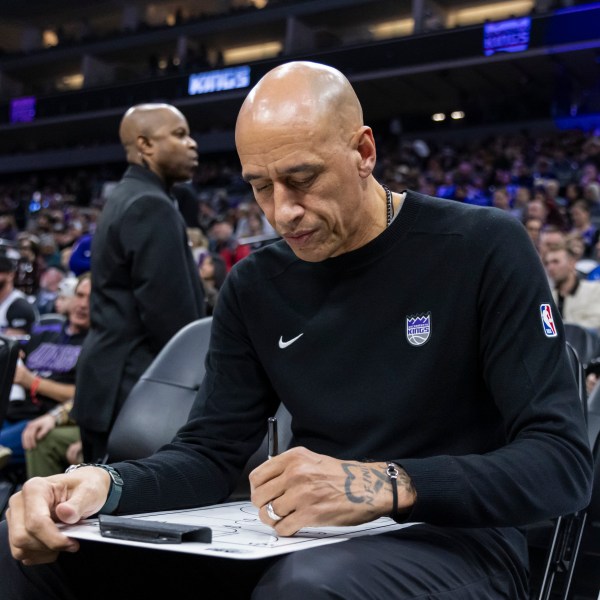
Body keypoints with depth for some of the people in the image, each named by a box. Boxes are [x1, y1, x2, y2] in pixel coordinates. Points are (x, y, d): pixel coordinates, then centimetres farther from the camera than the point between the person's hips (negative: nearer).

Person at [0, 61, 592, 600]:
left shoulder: (483, 249, -9)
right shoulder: (255, 286, 5)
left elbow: (564, 462, -15)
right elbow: (211, 451, 4)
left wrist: (389, 484, -32)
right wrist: (106, 484, -19)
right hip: (304, 537, 4)